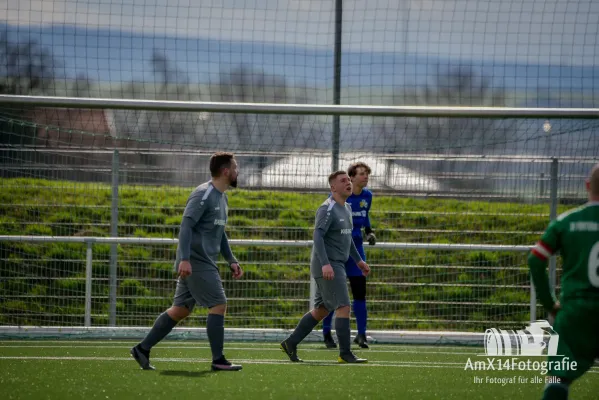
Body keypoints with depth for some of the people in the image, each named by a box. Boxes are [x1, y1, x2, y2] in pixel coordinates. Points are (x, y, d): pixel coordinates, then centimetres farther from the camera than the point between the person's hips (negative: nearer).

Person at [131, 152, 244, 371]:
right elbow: (186, 225, -20)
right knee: (219, 305, -9)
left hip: (204, 264, 10)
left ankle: (143, 349, 12)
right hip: (195, 263, -10)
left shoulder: (222, 198, 18)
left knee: (180, 310, 9)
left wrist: (231, 260, 23)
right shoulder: (203, 194, -13)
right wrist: (184, 259, -28)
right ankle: (218, 360, -5)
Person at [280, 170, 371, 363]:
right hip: (327, 266, -10)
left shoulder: (346, 208, 16)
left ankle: (291, 343, 19)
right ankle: (345, 354, -9)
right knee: (343, 307, -11)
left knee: (321, 310, 12)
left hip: (336, 266, 10)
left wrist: (358, 260, 26)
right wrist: (325, 264, -31)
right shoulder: (327, 209, -13)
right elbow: (318, 235, -22)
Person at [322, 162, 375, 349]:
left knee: (360, 291, -2)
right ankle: (326, 332, 13)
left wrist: (369, 231, 9)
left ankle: (361, 334, 4)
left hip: (356, 247, 4)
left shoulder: (367, 196, 5)